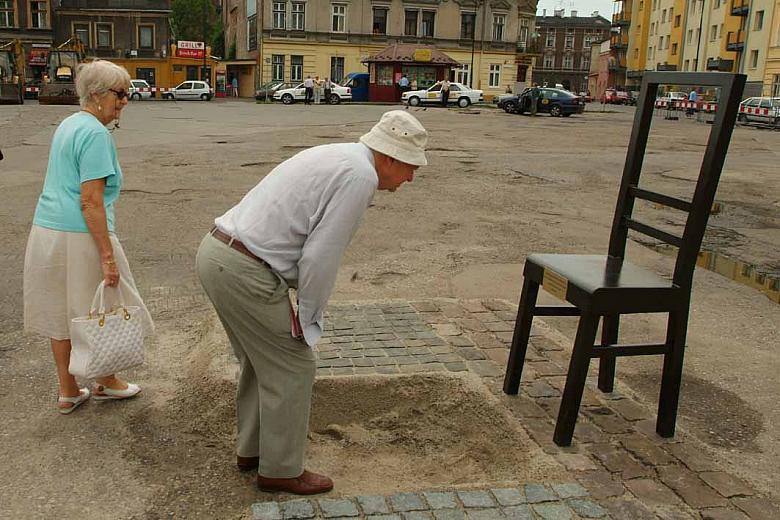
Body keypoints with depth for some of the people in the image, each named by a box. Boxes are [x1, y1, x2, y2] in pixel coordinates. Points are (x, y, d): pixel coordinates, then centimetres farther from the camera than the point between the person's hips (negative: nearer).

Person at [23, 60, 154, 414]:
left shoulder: (68, 125, 15)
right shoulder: (95, 133, -15)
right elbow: (91, 201, -21)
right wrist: (108, 256, -21)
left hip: (46, 229, 9)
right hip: (79, 236, -9)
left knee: (61, 312, 14)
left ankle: (68, 392, 25)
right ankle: (105, 382, 27)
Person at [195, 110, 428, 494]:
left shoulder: (334, 157, 17)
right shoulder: (360, 176, -13)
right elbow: (321, 256, -15)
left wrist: (305, 309, 18)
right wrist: (310, 317, -1)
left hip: (215, 251, 10)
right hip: (244, 271, -10)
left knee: (262, 359, 24)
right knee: (292, 368, 5)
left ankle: (251, 449, 38)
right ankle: (280, 469, 20)